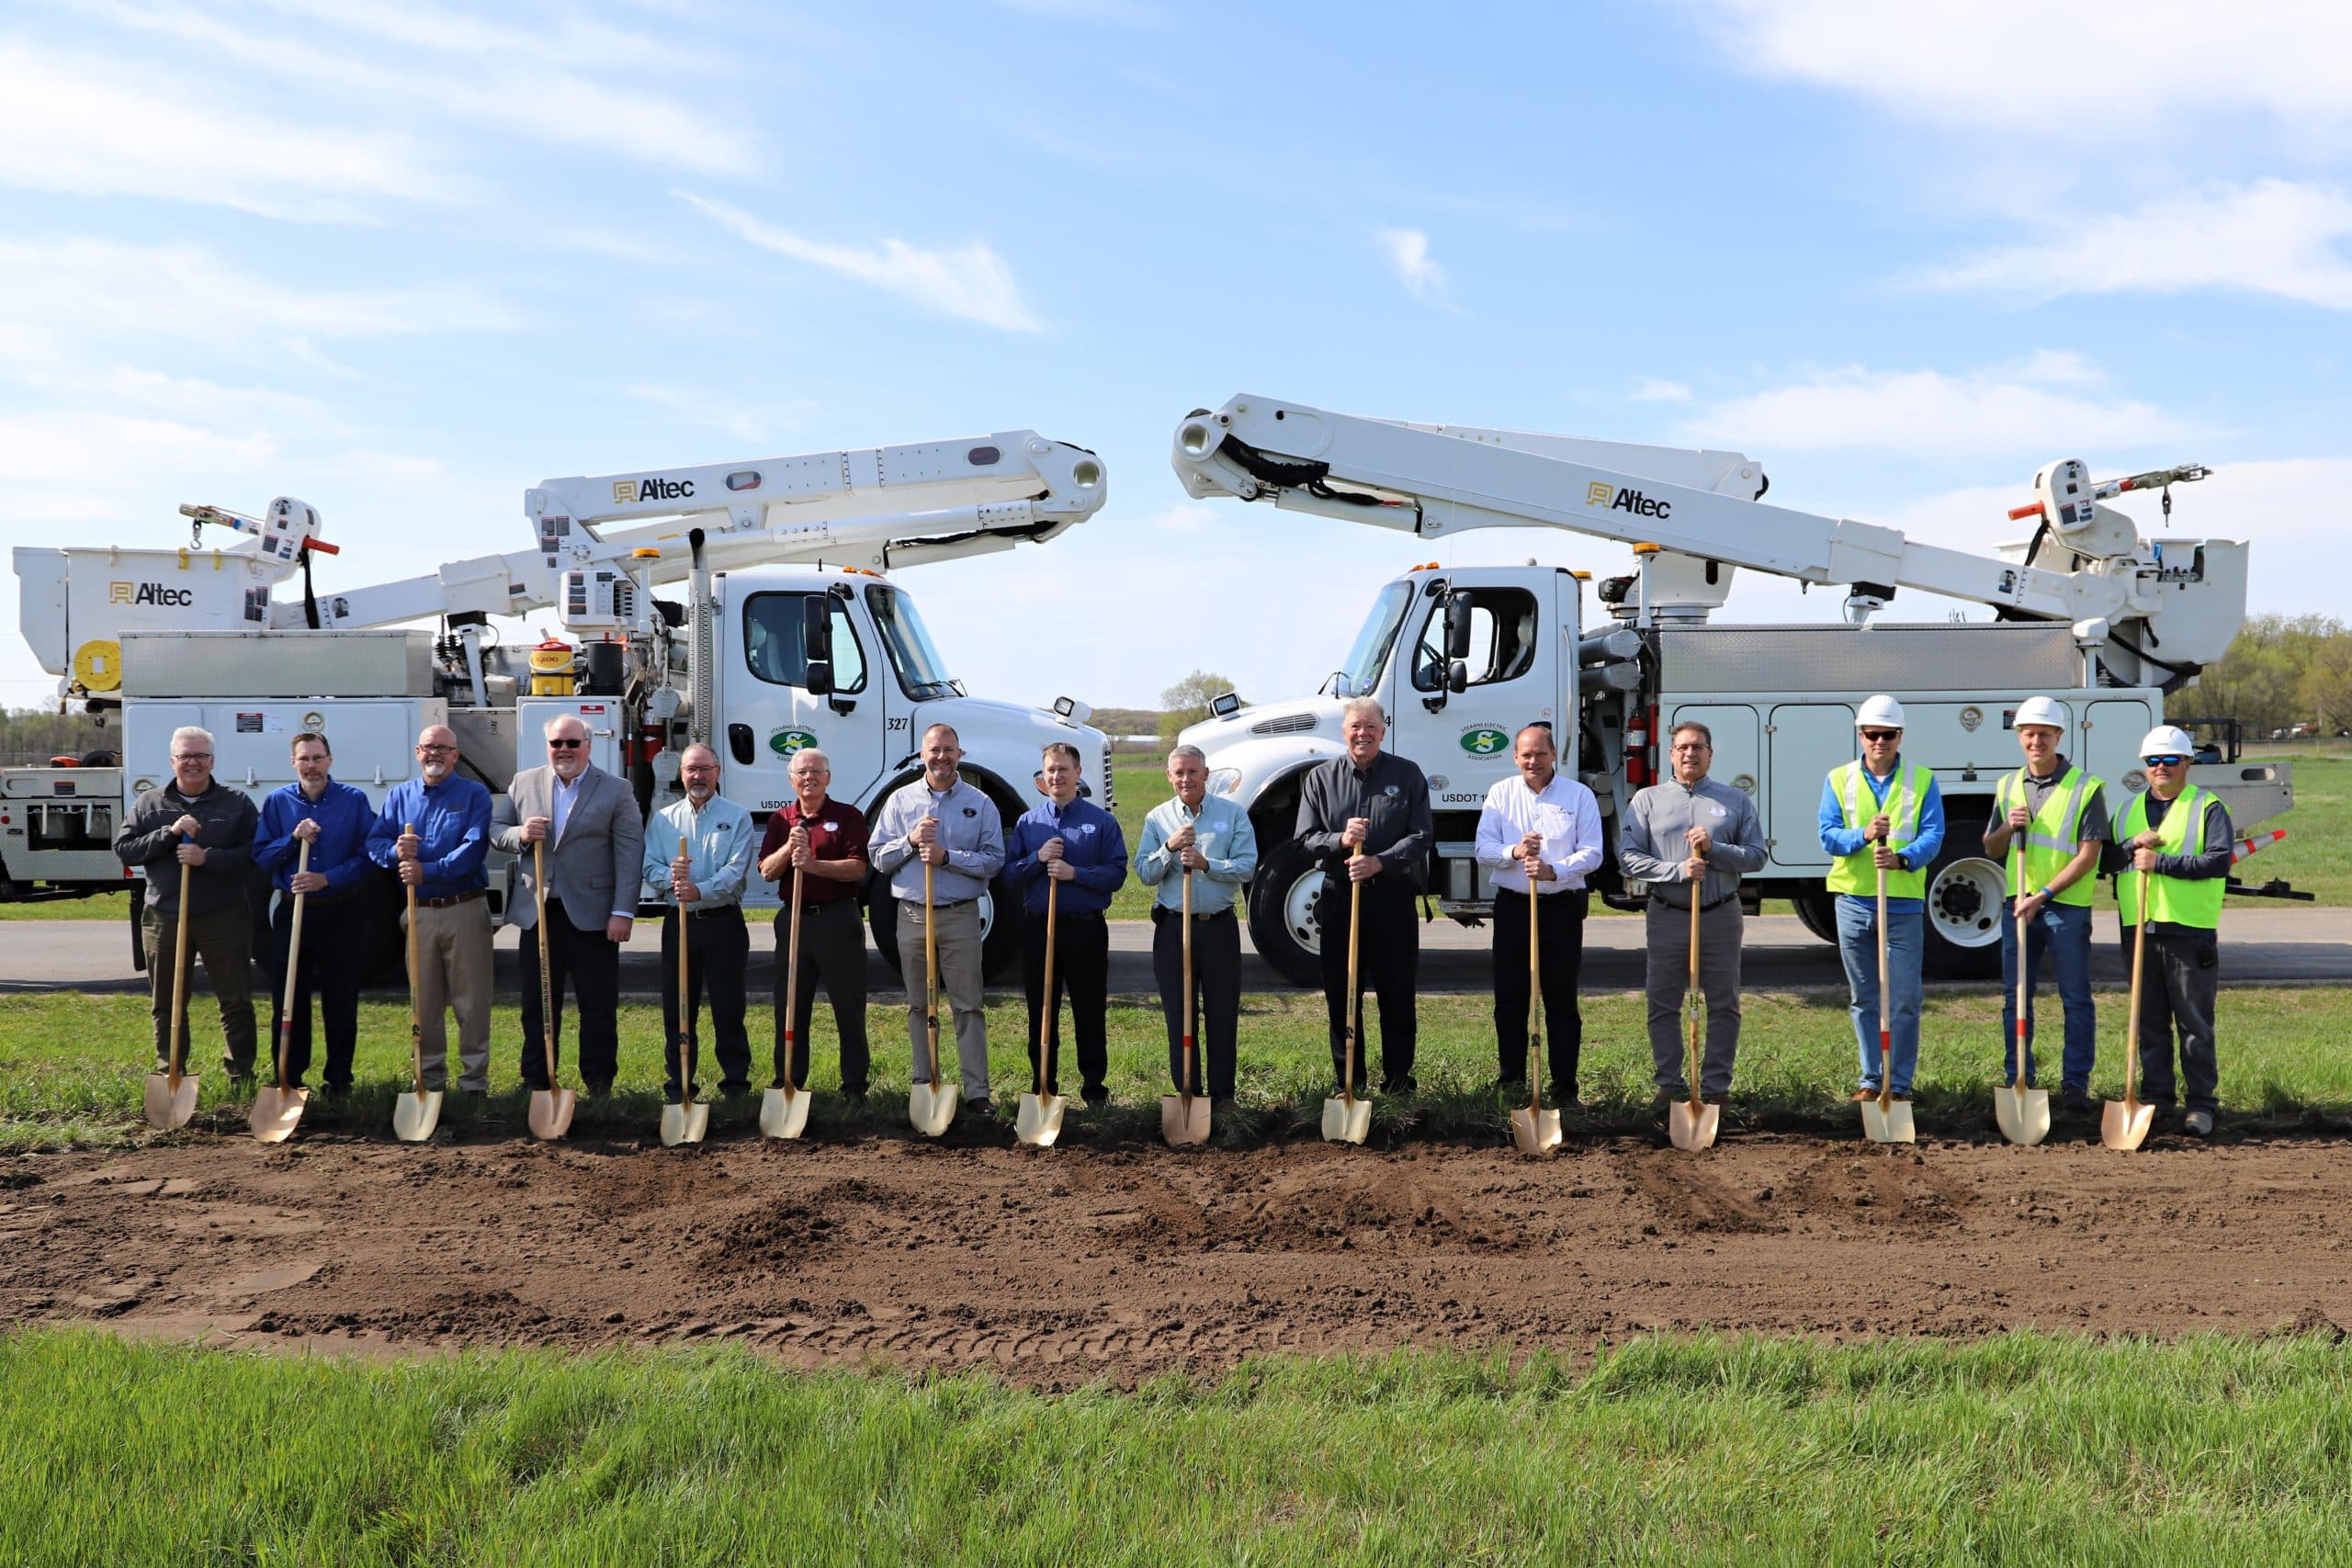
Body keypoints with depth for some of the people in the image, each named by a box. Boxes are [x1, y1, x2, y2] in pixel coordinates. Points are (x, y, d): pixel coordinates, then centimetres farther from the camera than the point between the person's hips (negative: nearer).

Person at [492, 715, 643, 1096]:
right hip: (538, 914, 3)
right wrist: (519, 835, -12)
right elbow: (495, 830, 12)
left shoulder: (616, 791, 0)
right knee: (537, 1005, 11)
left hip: (592, 917, -3)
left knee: (599, 1007, 3)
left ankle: (599, 1085, 12)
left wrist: (623, 912, -12)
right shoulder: (523, 783, 9)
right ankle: (536, 1082, 21)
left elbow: (630, 854, -5)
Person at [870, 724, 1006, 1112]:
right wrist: (910, 841, -12)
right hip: (912, 914, 2)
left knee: (968, 1006, -3)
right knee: (919, 1005, 8)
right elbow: (879, 858, 6)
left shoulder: (980, 804, 3)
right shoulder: (900, 800, 9)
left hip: (961, 916, -2)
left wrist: (947, 856, -15)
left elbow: (994, 861, -4)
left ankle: (977, 1091, -1)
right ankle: (924, 1085, 17)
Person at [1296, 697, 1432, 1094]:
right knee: (1340, 994, 5)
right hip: (1339, 895, 1)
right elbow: (1305, 838, 3)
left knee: (1397, 994, 4)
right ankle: (1347, 1084, 16)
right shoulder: (1321, 777, 7)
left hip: (1393, 896, -1)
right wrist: (1340, 840, -16)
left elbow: (1421, 837, -2)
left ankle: (1398, 1083, 14)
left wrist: (1380, 862, -16)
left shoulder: (1407, 775, 3)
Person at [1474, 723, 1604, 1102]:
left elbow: (1592, 854, -2)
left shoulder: (1580, 795, 4)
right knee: (1509, 1000, 3)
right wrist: (1514, 852, -19)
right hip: (1512, 905, 2)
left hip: (1562, 907, -1)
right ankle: (1510, 1082, 12)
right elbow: (1484, 850, 2)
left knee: (1562, 1001, 1)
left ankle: (1564, 1087, 6)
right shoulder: (1500, 793, 8)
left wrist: (1554, 871, -19)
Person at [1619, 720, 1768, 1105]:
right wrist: (1678, 870, -14)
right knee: (1663, 1005, 4)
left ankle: (1716, 1084, 13)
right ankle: (1669, 1083, 14)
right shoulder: (1647, 799, 6)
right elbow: (1629, 858, -2)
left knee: (1723, 1005, 4)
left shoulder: (1736, 800, 8)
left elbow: (1758, 855, 4)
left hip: (1721, 916, 0)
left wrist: (1714, 849, -12)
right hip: (1667, 917, 0)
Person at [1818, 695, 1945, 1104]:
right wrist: (1863, 835, -22)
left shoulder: (1922, 781, 4)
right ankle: (1871, 1079, 18)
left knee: (1904, 1000, -2)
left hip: (1904, 903, -1)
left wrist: (1902, 858, -25)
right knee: (1864, 998, 9)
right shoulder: (1838, 780, 6)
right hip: (1854, 900, 2)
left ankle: (1899, 1083, 7)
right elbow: (1828, 836, -2)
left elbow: (1933, 836, -6)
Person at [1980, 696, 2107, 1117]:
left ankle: (2075, 1084, 6)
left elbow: (2088, 856, -9)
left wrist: (2043, 895, -16)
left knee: (2076, 999, -1)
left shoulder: (2086, 788, -4)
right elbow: (1991, 849, 18)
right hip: (2018, 905, 5)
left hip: (2067, 907, -5)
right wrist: (2009, 828, -4)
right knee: (2015, 998, 7)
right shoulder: (2008, 787, 12)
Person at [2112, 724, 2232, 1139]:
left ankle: (2202, 1103, 6)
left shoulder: (2208, 808, 1)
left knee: (2195, 1024, 0)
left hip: (2189, 932, -4)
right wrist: (2134, 844, -6)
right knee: (2150, 1022, 9)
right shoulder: (2129, 810, 17)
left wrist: (2161, 862, -17)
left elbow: (2219, 861, -12)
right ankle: (2155, 1097, 17)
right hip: (2138, 931, 5)